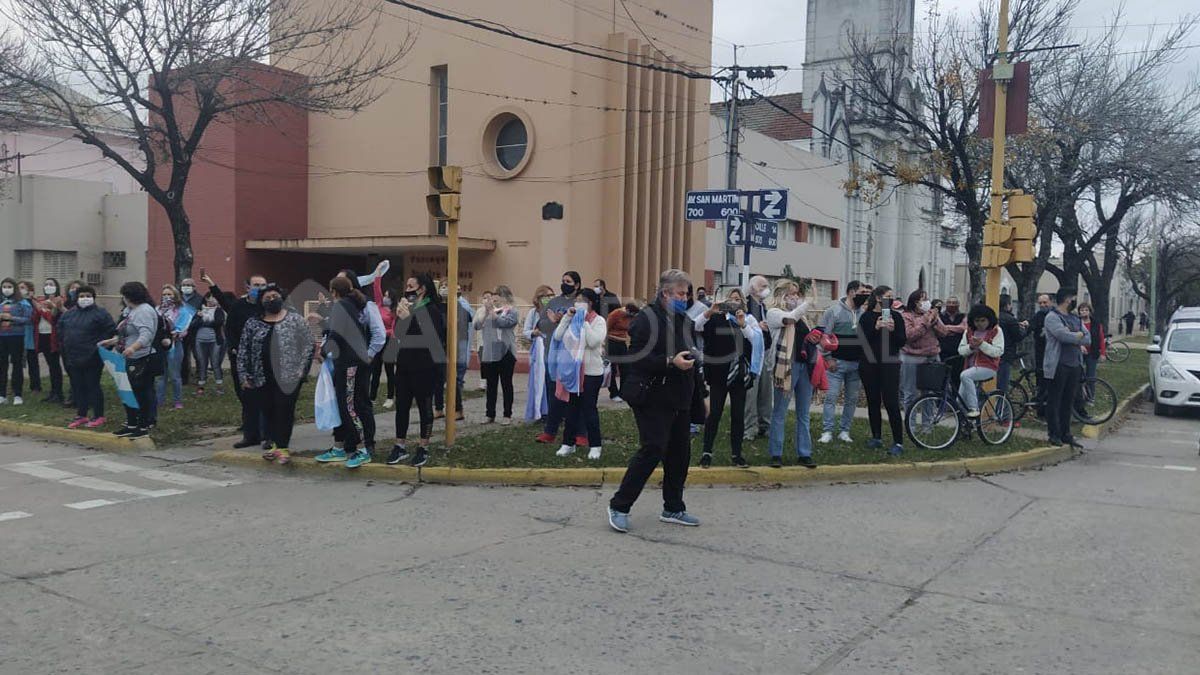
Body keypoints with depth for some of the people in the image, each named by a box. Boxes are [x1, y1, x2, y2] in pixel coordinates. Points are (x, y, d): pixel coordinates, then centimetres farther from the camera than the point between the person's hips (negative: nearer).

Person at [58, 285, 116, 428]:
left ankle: (99, 416, 8)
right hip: (73, 358, 6)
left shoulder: (100, 313, -7)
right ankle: (81, 416, 21)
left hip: (92, 359, -6)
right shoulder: (69, 315, 13)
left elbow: (111, 331, -12)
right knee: (78, 387, 12)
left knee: (93, 386, -1)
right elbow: (60, 329, 27)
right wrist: (63, 346, 16)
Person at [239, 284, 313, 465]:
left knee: (284, 411, -5)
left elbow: (307, 345, 1)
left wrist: (301, 369, -7)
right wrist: (244, 374, 4)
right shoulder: (253, 323, 10)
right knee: (267, 411, 7)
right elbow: (243, 350, 11)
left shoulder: (295, 319, 3)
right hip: (262, 378, 3)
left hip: (288, 377, -3)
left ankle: (283, 447, 4)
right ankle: (276, 444, 21)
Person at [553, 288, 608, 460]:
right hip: (572, 370, 5)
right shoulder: (573, 319, 10)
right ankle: (568, 443, 21)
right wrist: (567, 317, -6)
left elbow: (594, 341, -19)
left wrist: (584, 322, -17)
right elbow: (558, 336, 0)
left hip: (591, 372, -5)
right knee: (572, 408, 11)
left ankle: (595, 445, 12)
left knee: (589, 408, 1)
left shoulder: (598, 320, -6)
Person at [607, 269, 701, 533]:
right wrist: (671, 362, -24)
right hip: (653, 397, -9)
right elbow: (638, 359, -19)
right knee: (653, 450, -11)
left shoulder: (684, 321, 16)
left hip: (677, 398, 9)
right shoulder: (647, 319, -12)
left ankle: (673, 508, 24)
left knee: (680, 452, 10)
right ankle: (619, 506, 1)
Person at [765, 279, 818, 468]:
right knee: (780, 413, 0)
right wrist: (808, 302, -7)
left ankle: (804, 454, 14)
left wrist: (815, 339, 4)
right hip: (786, 366, -7)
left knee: (804, 415, 9)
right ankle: (776, 454, 6)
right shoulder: (773, 312, -2)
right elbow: (790, 318, -21)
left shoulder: (799, 314, 18)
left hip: (805, 365, 7)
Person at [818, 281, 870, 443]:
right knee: (831, 397, -6)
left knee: (852, 399, 8)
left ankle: (844, 431, 17)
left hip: (857, 364, 5)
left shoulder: (863, 313, 10)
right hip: (837, 362, -5)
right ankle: (827, 431, 0)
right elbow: (823, 334, -8)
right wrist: (828, 358, -12)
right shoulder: (834, 310, -5)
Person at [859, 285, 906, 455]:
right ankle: (876, 438, 21)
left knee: (891, 403, -7)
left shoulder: (895, 317, 4)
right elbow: (861, 340, -5)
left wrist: (893, 330, -16)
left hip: (890, 365, -1)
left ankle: (898, 442, -4)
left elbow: (902, 342, 1)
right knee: (873, 402, 8)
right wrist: (875, 328, -17)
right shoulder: (866, 317, 3)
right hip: (870, 365, 1)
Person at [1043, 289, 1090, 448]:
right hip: (1057, 366, -8)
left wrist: (1072, 337, -9)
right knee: (1054, 401, -2)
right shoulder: (1052, 317, -7)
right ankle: (1054, 434, 4)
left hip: (1075, 365, 8)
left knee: (1068, 402, 11)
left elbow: (1088, 339, 8)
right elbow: (1064, 335, -21)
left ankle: (1065, 434, 18)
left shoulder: (1075, 319, 18)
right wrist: (1079, 335, -3)